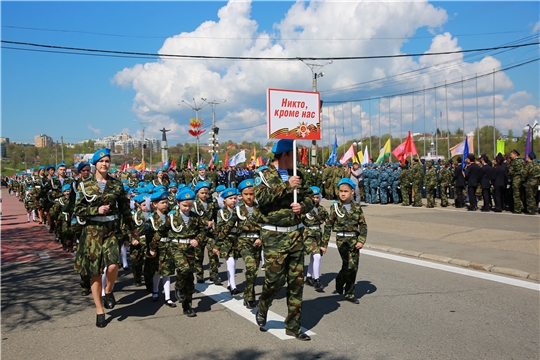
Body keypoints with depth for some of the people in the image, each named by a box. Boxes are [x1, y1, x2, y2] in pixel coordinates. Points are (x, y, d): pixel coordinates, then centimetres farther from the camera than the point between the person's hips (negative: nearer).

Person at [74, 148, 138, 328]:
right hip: (93, 231, 0)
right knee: (95, 272, 4)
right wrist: (97, 210, -15)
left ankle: (109, 291, 13)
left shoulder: (117, 184, 5)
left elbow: (124, 208, 12)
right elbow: (78, 210, 0)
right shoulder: (86, 185, 1)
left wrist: (132, 227, 17)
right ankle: (100, 311, 17)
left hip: (112, 230, 0)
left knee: (113, 265, -20)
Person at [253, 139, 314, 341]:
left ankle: (293, 326, 20)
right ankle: (262, 310, 28)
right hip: (274, 235, -5)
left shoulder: (296, 175, 12)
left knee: (296, 280, 7)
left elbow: (310, 196, 13)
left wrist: (303, 206, -9)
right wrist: (286, 186, -23)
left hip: (296, 233, 5)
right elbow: (261, 197, -21)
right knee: (275, 278, -4)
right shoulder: (264, 176, -4)